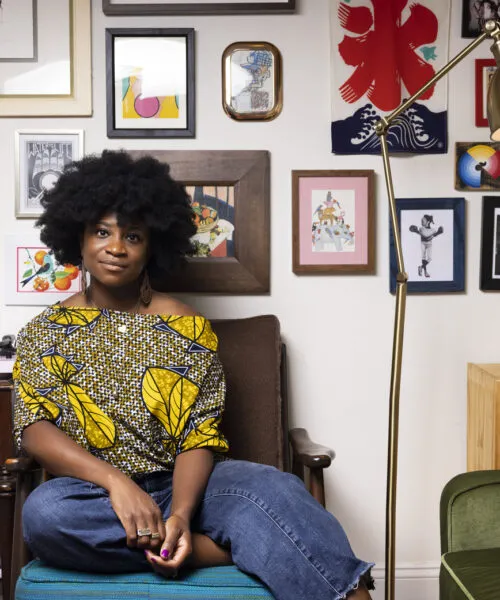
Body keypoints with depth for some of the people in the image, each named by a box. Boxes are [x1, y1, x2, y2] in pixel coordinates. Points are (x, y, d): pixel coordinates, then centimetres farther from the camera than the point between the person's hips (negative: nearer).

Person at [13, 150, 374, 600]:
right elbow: (35, 428, -7)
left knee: (275, 488, -31)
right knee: (43, 514, -35)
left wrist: (180, 512, -25)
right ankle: (223, 548, -26)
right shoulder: (45, 332, 6)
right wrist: (116, 481, -25)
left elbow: (200, 435, -4)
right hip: (94, 492, 1)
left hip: (180, 485, 0)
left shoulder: (188, 328, 3)